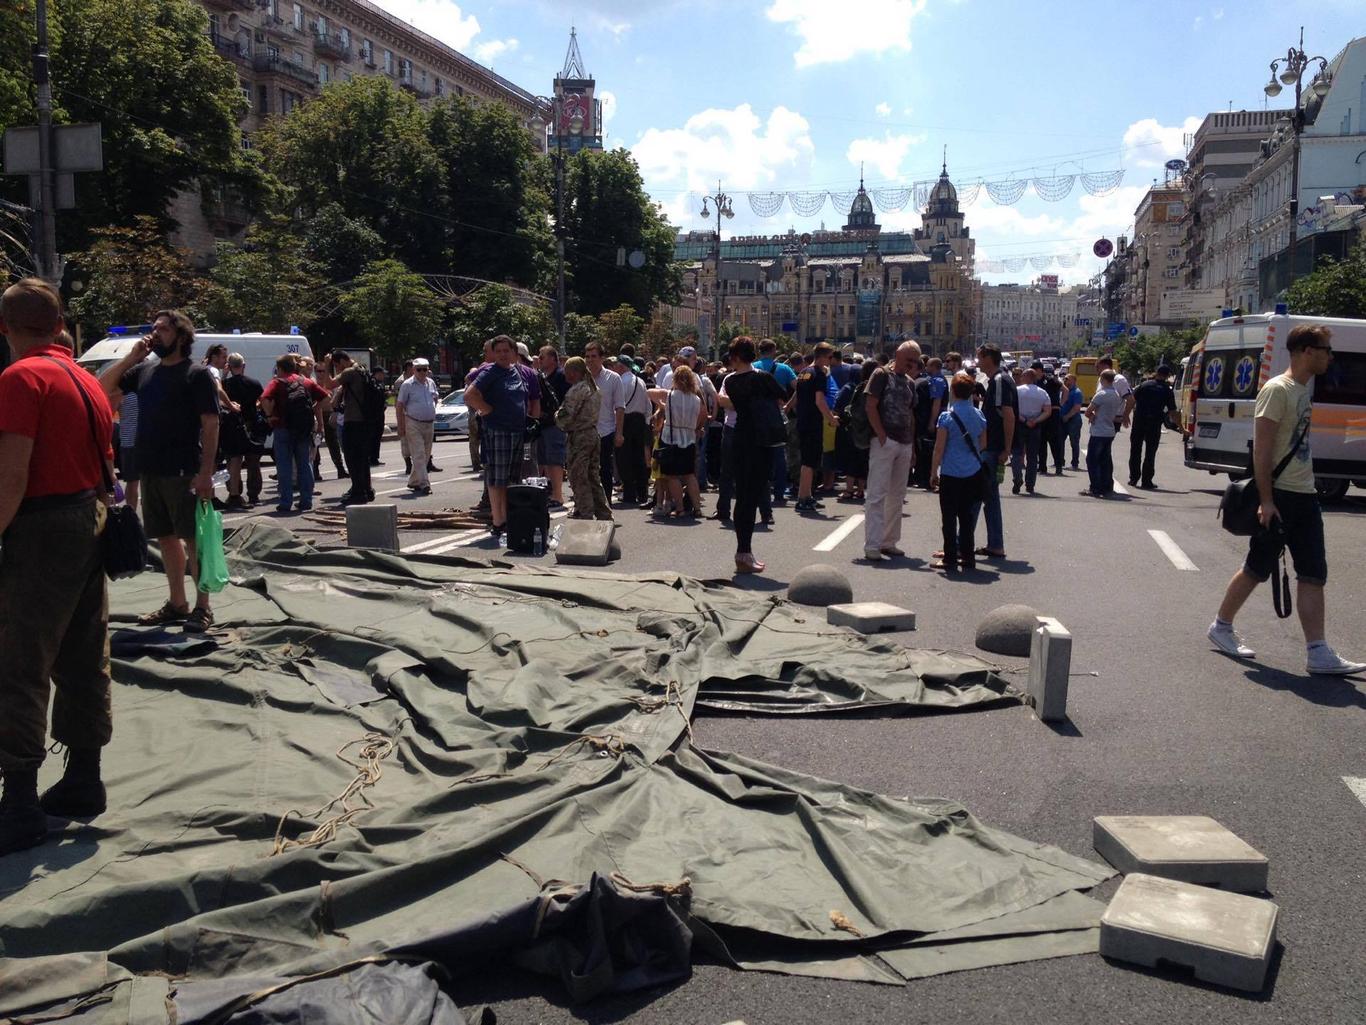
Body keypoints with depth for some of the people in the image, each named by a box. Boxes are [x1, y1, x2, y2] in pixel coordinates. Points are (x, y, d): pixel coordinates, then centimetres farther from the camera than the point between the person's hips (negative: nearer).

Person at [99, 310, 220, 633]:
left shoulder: (197, 374, -5)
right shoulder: (143, 371, 13)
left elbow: (210, 425, -10)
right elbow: (103, 388, 11)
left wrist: (205, 472, -18)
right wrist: (132, 356, 1)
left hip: (184, 472, -7)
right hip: (151, 471, 7)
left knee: (193, 539, -1)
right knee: (167, 537, 13)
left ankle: (202, 607, 7)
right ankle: (176, 604, 22)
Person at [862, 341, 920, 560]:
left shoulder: (910, 383, 17)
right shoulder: (882, 374, -3)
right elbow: (871, 406, -10)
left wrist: (913, 447, 16)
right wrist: (882, 436, -16)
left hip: (905, 444, 7)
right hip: (885, 441, -7)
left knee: (897, 496, 10)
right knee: (877, 495, -8)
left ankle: (889, 542, 18)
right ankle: (872, 546, -7)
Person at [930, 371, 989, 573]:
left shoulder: (947, 417, -11)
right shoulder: (979, 415, 4)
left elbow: (939, 449, -10)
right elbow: (983, 444, 13)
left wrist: (933, 473, -1)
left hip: (951, 473, -5)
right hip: (973, 473, 5)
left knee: (949, 517, 1)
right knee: (967, 516, 12)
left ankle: (950, 560, 3)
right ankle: (968, 557, 16)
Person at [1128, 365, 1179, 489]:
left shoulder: (1144, 385, 1)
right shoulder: (1167, 390, 1)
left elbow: (1132, 400, -1)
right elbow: (1172, 411, 2)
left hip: (1139, 420, 1)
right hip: (1155, 423, -1)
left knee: (1135, 450, 11)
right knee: (1150, 453, 5)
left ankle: (1133, 478, 14)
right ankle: (1146, 481, 4)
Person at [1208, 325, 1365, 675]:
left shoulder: (1305, 388, 15)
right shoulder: (1277, 390, -13)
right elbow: (1261, 449, -18)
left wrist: (1306, 489, 18)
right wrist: (1265, 499, -21)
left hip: (1304, 496, 9)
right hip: (1278, 496, -9)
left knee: (1313, 574, 3)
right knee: (1257, 569, 3)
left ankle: (1318, 654, 3)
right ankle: (1221, 626, 21)